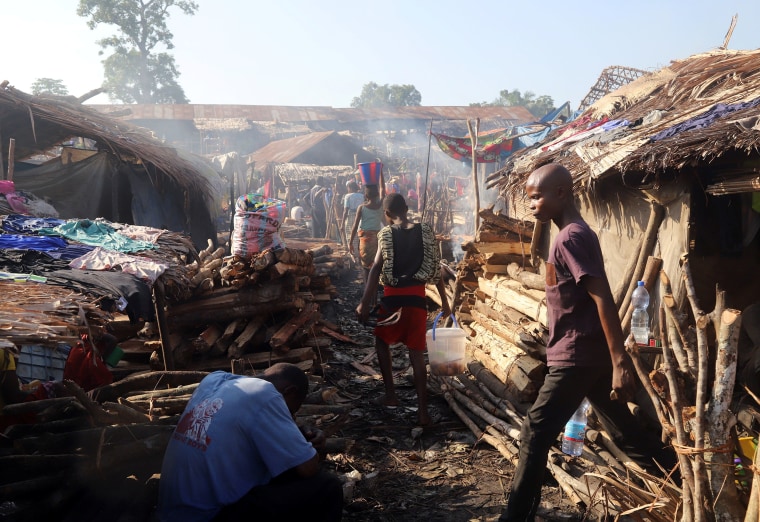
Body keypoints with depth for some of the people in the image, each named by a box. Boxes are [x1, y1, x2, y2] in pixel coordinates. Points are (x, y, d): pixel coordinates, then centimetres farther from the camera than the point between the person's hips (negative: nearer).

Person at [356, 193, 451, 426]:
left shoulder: (386, 234, -4)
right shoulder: (425, 231, 4)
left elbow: (376, 269, -11)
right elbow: (436, 268, 6)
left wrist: (365, 302, -11)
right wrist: (444, 300, 13)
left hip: (393, 295, -2)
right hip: (417, 295, 2)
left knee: (382, 341, 22)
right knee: (416, 351, 6)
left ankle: (390, 394, 18)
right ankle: (422, 409, 2)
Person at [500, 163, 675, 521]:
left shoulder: (571, 237, -17)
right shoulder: (574, 235, 13)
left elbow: (603, 298, -23)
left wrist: (620, 362, -26)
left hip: (577, 356, -10)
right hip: (588, 354, 10)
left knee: (535, 434, -4)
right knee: (623, 430, 20)